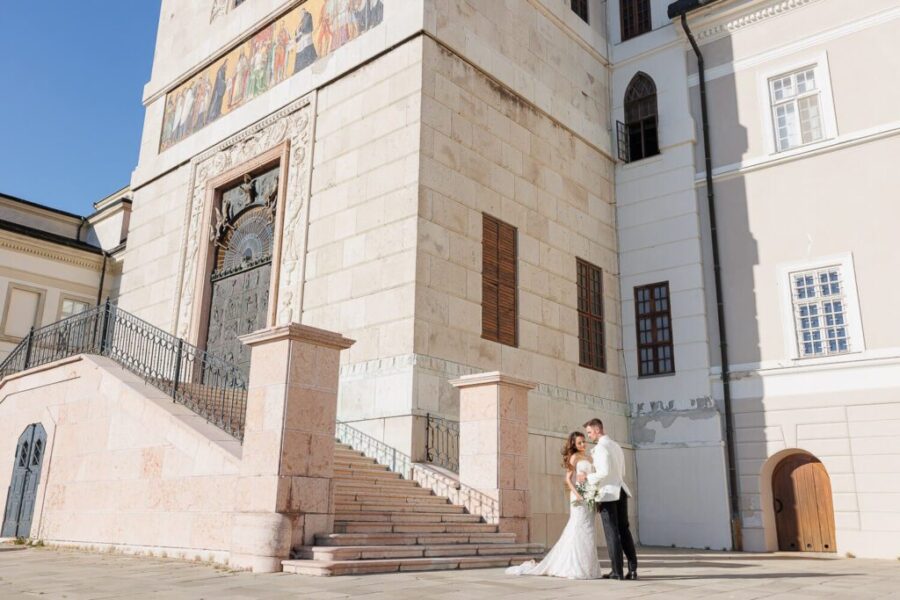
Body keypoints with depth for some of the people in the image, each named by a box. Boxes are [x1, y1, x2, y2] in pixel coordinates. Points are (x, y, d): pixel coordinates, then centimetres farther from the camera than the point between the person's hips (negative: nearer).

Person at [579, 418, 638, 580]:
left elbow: (605, 471, -23)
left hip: (608, 493, -8)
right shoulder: (616, 446, 16)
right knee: (624, 530, 12)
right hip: (620, 490, 8)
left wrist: (588, 477, -9)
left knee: (612, 532, -2)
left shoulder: (601, 447, -12)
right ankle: (632, 569, 10)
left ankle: (617, 571, 2)